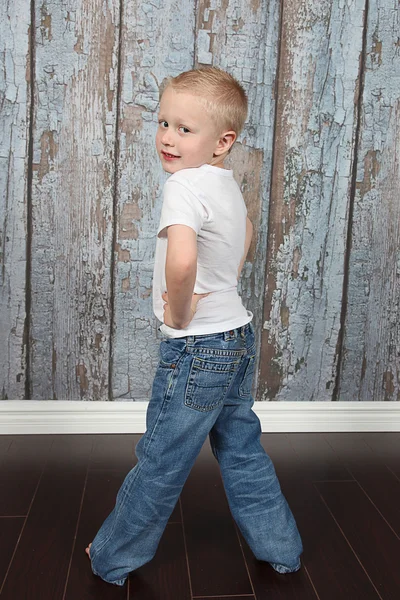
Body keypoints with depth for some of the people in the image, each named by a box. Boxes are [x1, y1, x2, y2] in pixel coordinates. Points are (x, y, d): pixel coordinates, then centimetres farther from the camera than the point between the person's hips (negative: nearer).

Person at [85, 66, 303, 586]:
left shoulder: (185, 184, -19)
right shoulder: (228, 183, 9)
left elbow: (181, 260, -39)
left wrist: (178, 313, -20)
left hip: (197, 347, -9)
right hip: (238, 334, 9)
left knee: (160, 460, 8)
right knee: (242, 448, 21)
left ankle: (114, 558, 28)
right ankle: (280, 549, 36)